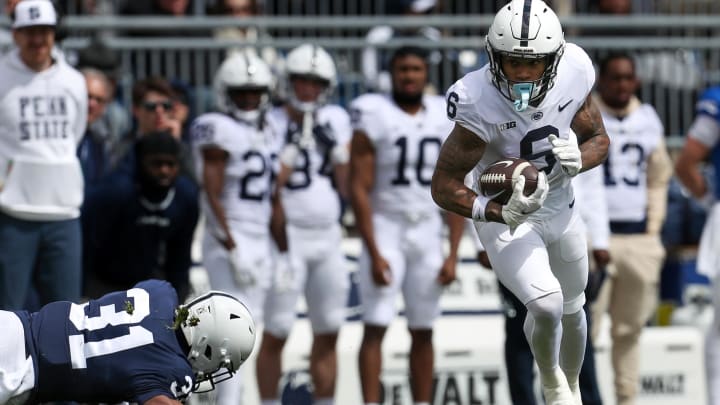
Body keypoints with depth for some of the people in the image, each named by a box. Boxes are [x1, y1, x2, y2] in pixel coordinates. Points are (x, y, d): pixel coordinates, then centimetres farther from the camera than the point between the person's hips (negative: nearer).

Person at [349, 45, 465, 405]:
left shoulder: (446, 121, 5)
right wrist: (374, 253, -14)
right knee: (376, 327, -9)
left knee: (423, 332, 7)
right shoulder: (374, 118, -7)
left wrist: (453, 254, 2)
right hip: (385, 230, -4)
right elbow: (359, 189, -9)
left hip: (428, 233, 4)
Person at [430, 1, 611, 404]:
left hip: (562, 211, 5)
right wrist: (500, 213, -42)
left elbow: (600, 139, -2)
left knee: (571, 310, 22)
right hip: (505, 220, -5)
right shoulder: (479, 102, -32)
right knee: (547, 305, -24)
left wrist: (579, 158, -26)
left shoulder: (572, 74, -19)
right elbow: (444, 185, -26)